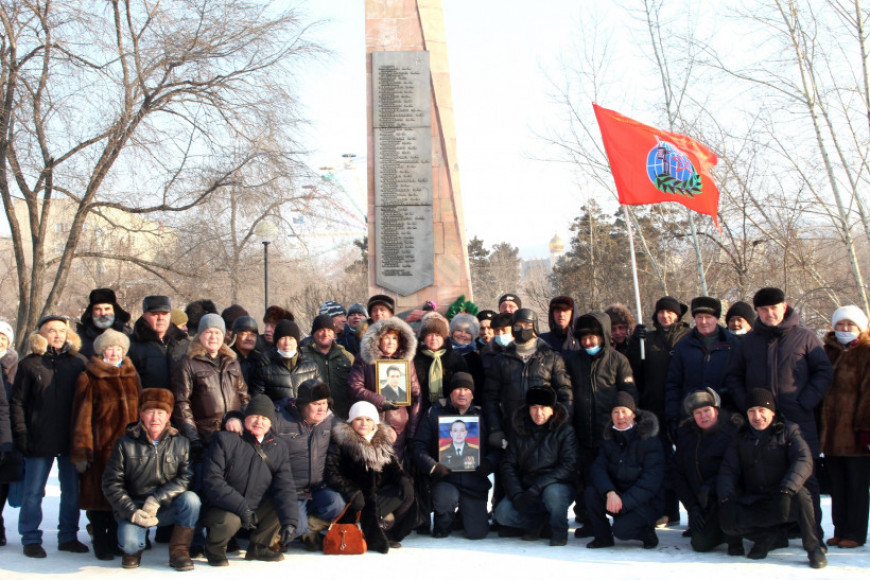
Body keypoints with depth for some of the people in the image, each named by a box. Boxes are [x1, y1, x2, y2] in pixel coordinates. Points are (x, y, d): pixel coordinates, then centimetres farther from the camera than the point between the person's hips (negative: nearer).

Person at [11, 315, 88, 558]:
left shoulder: (79, 362, 6)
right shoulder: (30, 364, 1)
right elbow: (17, 402, 1)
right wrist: (21, 433, -7)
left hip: (71, 439, 2)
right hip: (40, 441, -2)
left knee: (72, 490, 8)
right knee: (33, 492, 4)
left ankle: (68, 537, 19)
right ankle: (30, 538, 14)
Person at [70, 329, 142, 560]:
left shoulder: (131, 376, 14)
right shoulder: (89, 378, -1)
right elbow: (82, 417, -5)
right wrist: (81, 452, -10)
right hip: (100, 448, -4)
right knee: (99, 497, 1)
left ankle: (116, 540, 20)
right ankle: (101, 545, 12)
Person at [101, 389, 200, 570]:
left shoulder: (181, 443, 1)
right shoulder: (125, 444, -2)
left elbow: (185, 478, -10)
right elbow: (111, 484, -4)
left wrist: (156, 500, -23)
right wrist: (133, 512, -16)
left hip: (168, 508, 2)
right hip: (133, 508, -1)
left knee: (191, 499, -29)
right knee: (129, 543, -30)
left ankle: (179, 551, -10)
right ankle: (133, 549, 10)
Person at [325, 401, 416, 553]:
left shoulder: (383, 439, 12)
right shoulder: (341, 440, -4)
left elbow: (393, 466, 15)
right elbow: (332, 474, -11)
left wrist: (403, 478, -9)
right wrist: (352, 492, -25)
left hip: (378, 493, 5)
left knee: (407, 492, -20)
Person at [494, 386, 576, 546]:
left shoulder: (565, 431, -7)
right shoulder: (519, 430, 3)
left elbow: (569, 467, -16)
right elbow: (508, 465, 2)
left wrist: (536, 488, -25)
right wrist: (516, 495, -16)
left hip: (559, 486, -3)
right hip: (525, 488, 3)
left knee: (552, 492, -37)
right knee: (502, 513, -21)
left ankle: (559, 531, -8)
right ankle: (539, 522, 7)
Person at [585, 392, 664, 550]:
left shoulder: (649, 440, -11)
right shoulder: (608, 439, 4)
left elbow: (651, 481, -17)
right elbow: (598, 469, -8)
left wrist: (624, 502, -25)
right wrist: (609, 493, -29)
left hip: (644, 502, -5)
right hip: (614, 496, 5)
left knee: (621, 529, -31)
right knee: (591, 492, -24)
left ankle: (647, 531, 3)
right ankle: (603, 536, -4)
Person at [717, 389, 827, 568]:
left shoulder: (788, 431, 3)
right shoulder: (741, 438, 13)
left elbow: (804, 462, -14)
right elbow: (728, 471, 6)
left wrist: (786, 490, -33)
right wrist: (726, 498, -16)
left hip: (784, 500, -2)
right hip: (754, 503, 2)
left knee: (799, 494, -36)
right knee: (727, 519, -27)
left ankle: (813, 547, -16)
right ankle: (772, 537, -6)